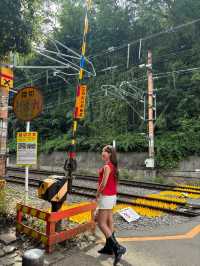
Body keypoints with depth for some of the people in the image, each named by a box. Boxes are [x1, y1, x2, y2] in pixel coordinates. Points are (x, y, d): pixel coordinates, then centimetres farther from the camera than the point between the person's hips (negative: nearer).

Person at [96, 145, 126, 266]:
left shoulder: (107, 166, -21)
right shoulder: (113, 166, 7)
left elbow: (103, 184, -23)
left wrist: (97, 194, -6)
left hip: (106, 197, -9)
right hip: (112, 196, 9)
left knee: (101, 224, -1)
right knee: (109, 222, 17)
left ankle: (117, 248, -2)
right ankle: (109, 247, 30)